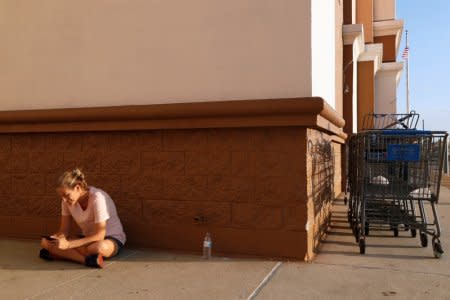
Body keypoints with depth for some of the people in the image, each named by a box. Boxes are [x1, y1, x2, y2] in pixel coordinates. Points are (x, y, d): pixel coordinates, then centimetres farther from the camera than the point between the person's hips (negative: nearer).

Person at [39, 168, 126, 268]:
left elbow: (99, 235, -26)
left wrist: (69, 244, -31)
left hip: (112, 239, -7)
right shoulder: (67, 201, -5)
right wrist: (57, 238, -24)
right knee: (45, 241, -15)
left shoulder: (97, 198, -24)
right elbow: (64, 230, 0)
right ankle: (87, 259, -31)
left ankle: (59, 254, -24)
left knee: (101, 247, -44)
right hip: (89, 239, 7)